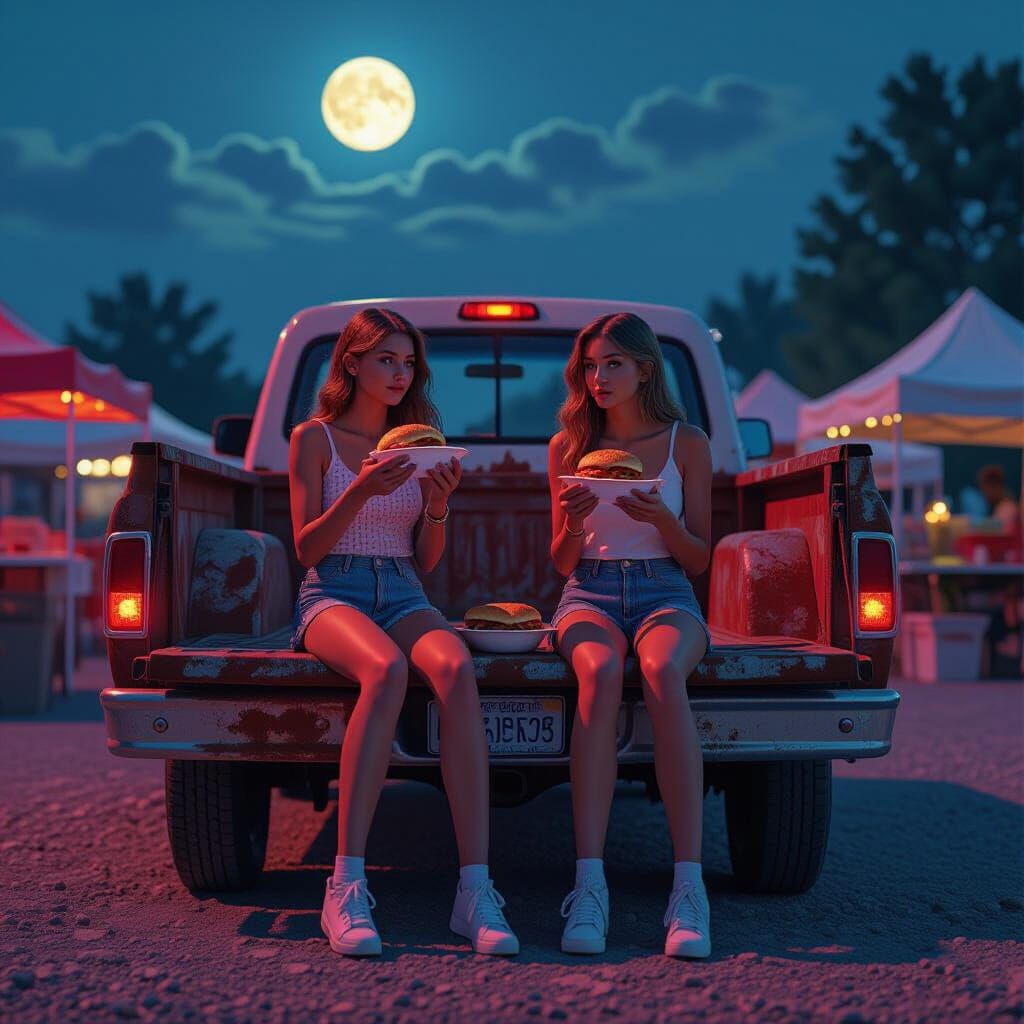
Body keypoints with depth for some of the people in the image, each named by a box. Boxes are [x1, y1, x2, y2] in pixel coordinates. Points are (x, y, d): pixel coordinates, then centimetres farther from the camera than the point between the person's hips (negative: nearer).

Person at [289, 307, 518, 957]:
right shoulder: (314, 438, 8)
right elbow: (307, 546, 1)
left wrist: (438, 505, -4)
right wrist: (361, 491, -14)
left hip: (405, 597, 3)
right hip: (332, 594, -3)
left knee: (456, 669, -34)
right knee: (387, 670, -40)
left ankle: (476, 888, -39)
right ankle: (347, 888, -39)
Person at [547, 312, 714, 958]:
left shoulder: (688, 444, 7)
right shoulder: (567, 446, 11)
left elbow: (699, 560, 7)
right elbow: (564, 563, 13)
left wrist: (662, 519, -13)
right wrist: (572, 522, -10)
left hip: (665, 595, -1)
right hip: (590, 595, 1)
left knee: (662, 672, -39)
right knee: (600, 674, -37)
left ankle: (689, 887, -41)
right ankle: (590, 886, -41)